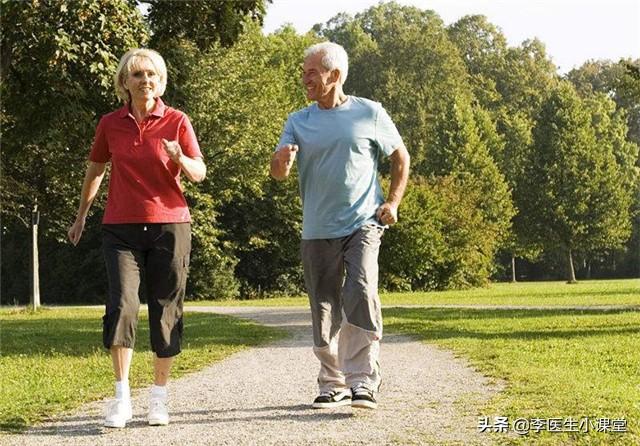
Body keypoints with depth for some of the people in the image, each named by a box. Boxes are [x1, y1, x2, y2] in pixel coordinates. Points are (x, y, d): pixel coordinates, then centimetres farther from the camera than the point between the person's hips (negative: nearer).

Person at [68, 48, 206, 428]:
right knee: (121, 305, -14)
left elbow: (200, 173, 0)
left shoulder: (177, 121, 0)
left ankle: (159, 397, 15)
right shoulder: (110, 124, 5)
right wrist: (81, 216, 25)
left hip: (169, 226, 0)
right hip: (121, 228, 1)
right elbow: (96, 169, 19)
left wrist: (180, 159, -22)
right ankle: (121, 398, -9)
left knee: (166, 311, 4)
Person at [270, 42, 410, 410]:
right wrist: (282, 161, -27)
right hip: (318, 231, 3)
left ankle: (364, 381, -16)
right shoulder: (298, 122, 7)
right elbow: (279, 172, -3)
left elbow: (401, 157, 11)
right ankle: (334, 385, 19)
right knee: (325, 311, 7)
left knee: (361, 296, -21)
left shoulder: (369, 114, 2)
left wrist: (393, 202, -1)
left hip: (363, 224, -3)